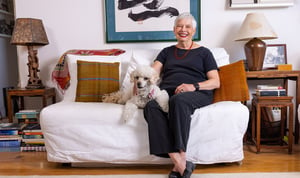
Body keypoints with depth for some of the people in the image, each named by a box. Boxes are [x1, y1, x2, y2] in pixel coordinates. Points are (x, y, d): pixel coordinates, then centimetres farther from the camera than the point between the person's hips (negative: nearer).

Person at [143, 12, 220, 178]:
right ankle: (180, 164, -36)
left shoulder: (203, 52, 19)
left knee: (179, 100, -39)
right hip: (167, 93, 3)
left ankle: (181, 158, -34)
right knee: (151, 106, -33)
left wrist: (194, 86, -10)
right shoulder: (167, 51, 28)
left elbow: (215, 82, 9)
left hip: (197, 94, -2)